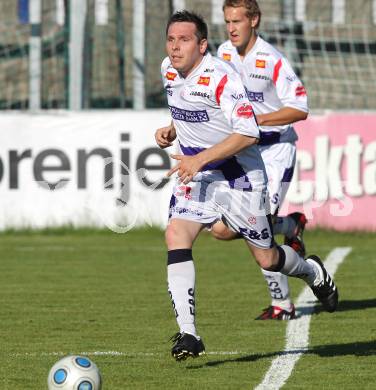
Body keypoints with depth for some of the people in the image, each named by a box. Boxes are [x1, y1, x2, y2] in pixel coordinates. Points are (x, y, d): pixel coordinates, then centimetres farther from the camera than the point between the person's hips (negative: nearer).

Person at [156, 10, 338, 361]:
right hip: (195, 175, 6)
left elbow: (248, 134, -26)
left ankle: (313, 273, 43)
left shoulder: (220, 77, -22)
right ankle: (188, 335, -24)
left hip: (239, 175, -5)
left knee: (266, 259, 6)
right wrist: (172, 132, 4)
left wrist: (200, 159, -29)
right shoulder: (168, 70, 2)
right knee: (176, 235, -21)